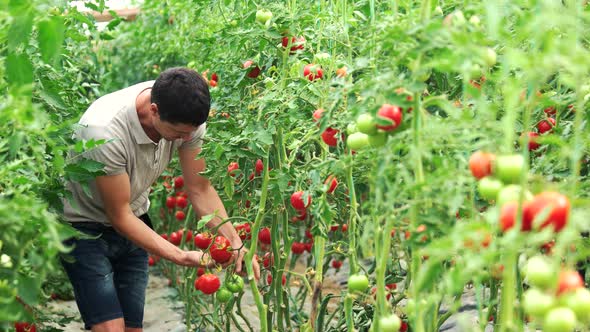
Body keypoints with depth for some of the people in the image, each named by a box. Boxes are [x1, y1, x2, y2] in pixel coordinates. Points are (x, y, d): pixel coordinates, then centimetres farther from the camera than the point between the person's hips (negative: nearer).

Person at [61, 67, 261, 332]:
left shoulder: (187, 117, -17)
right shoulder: (106, 130, -35)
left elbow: (199, 188, -4)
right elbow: (119, 216, -25)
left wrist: (235, 242, -16)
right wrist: (182, 257, -28)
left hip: (133, 222, 6)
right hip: (84, 227, -6)